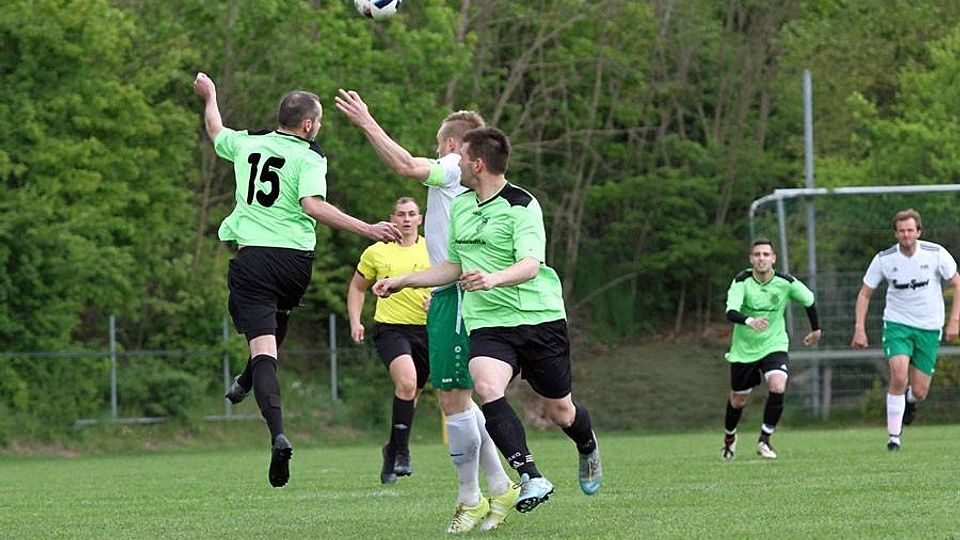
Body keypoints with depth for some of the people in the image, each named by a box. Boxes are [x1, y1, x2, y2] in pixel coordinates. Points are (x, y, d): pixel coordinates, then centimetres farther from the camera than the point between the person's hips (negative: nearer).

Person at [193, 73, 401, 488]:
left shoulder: (249, 143, 10)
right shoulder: (310, 157, -3)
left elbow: (216, 133, 32)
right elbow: (312, 205, -19)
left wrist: (209, 96, 51)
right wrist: (367, 229, -21)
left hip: (252, 257, 1)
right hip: (295, 261, -1)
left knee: (262, 346, -10)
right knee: (277, 314, 35)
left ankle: (278, 434, -27)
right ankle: (247, 383, 49)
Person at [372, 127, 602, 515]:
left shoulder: (522, 206, -10)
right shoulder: (460, 206, 13)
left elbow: (530, 265, -24)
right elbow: (455, 266, 26)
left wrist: (493, 278, -43)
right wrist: (402, 281, 22)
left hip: (540, 318, -5)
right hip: (488, 321, 5)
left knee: (560, 410, 7)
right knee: (486, 386, -27)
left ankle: (588, 447, 45)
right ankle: (531, 478, -29)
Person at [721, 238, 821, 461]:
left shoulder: (785, 282, -13)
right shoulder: (741, 282, -18)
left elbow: (809, 300, 6)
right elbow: (731, 312, -33)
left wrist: (815, 330, 18)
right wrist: (749, 321, -54)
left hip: (774, 345, 0)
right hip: (744, 349, 0)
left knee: (777, 387, -25)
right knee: (738, 400, 13)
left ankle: (764, 440, -9)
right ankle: (729, 438, 43)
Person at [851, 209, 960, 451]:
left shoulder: (936, 254, -10)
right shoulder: (884, 259, -9)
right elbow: (864, 294, 2)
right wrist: (859, 328, -7)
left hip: (929, 327, 1)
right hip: (897, 324, -1)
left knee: (919, 392, 0)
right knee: (899, 376, -24)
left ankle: (909, 399, 40)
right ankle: (893, 435, -12)